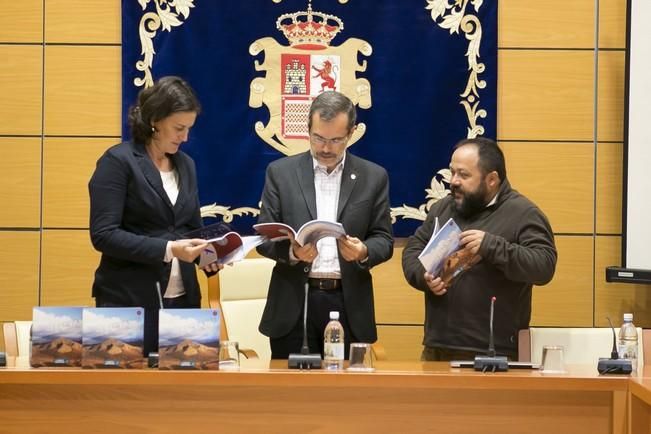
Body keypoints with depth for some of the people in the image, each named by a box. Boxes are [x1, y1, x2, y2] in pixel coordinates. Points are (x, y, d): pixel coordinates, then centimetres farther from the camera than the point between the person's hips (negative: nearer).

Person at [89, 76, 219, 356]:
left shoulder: (186, 165, 14)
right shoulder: (118, 161, -8)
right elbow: (103, 235, -15)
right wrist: (167, 249, -22)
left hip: (182, 298, 6)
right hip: (129, 301, -6)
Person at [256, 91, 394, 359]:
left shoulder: (373, 177, 7)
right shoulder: (281, 172, 5)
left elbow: (384, 240, 6)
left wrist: (364, 253, -17)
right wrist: (292, 251, -18)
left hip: (348, 304, 0)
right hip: (294, 304, 0)